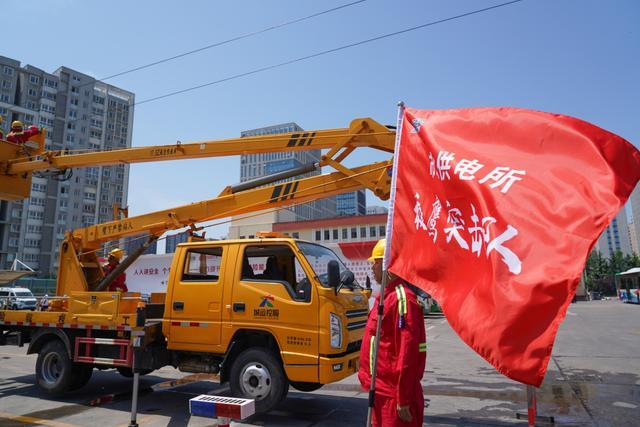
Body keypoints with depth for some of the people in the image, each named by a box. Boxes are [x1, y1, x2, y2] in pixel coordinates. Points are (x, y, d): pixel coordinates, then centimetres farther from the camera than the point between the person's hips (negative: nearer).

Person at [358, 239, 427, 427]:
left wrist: (403, 400, -21)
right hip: (381, 390, 9)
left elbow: (408, 350, -23)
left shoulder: (401, 298, -19)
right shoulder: (386, 295, 12)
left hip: (394, 394, -9)